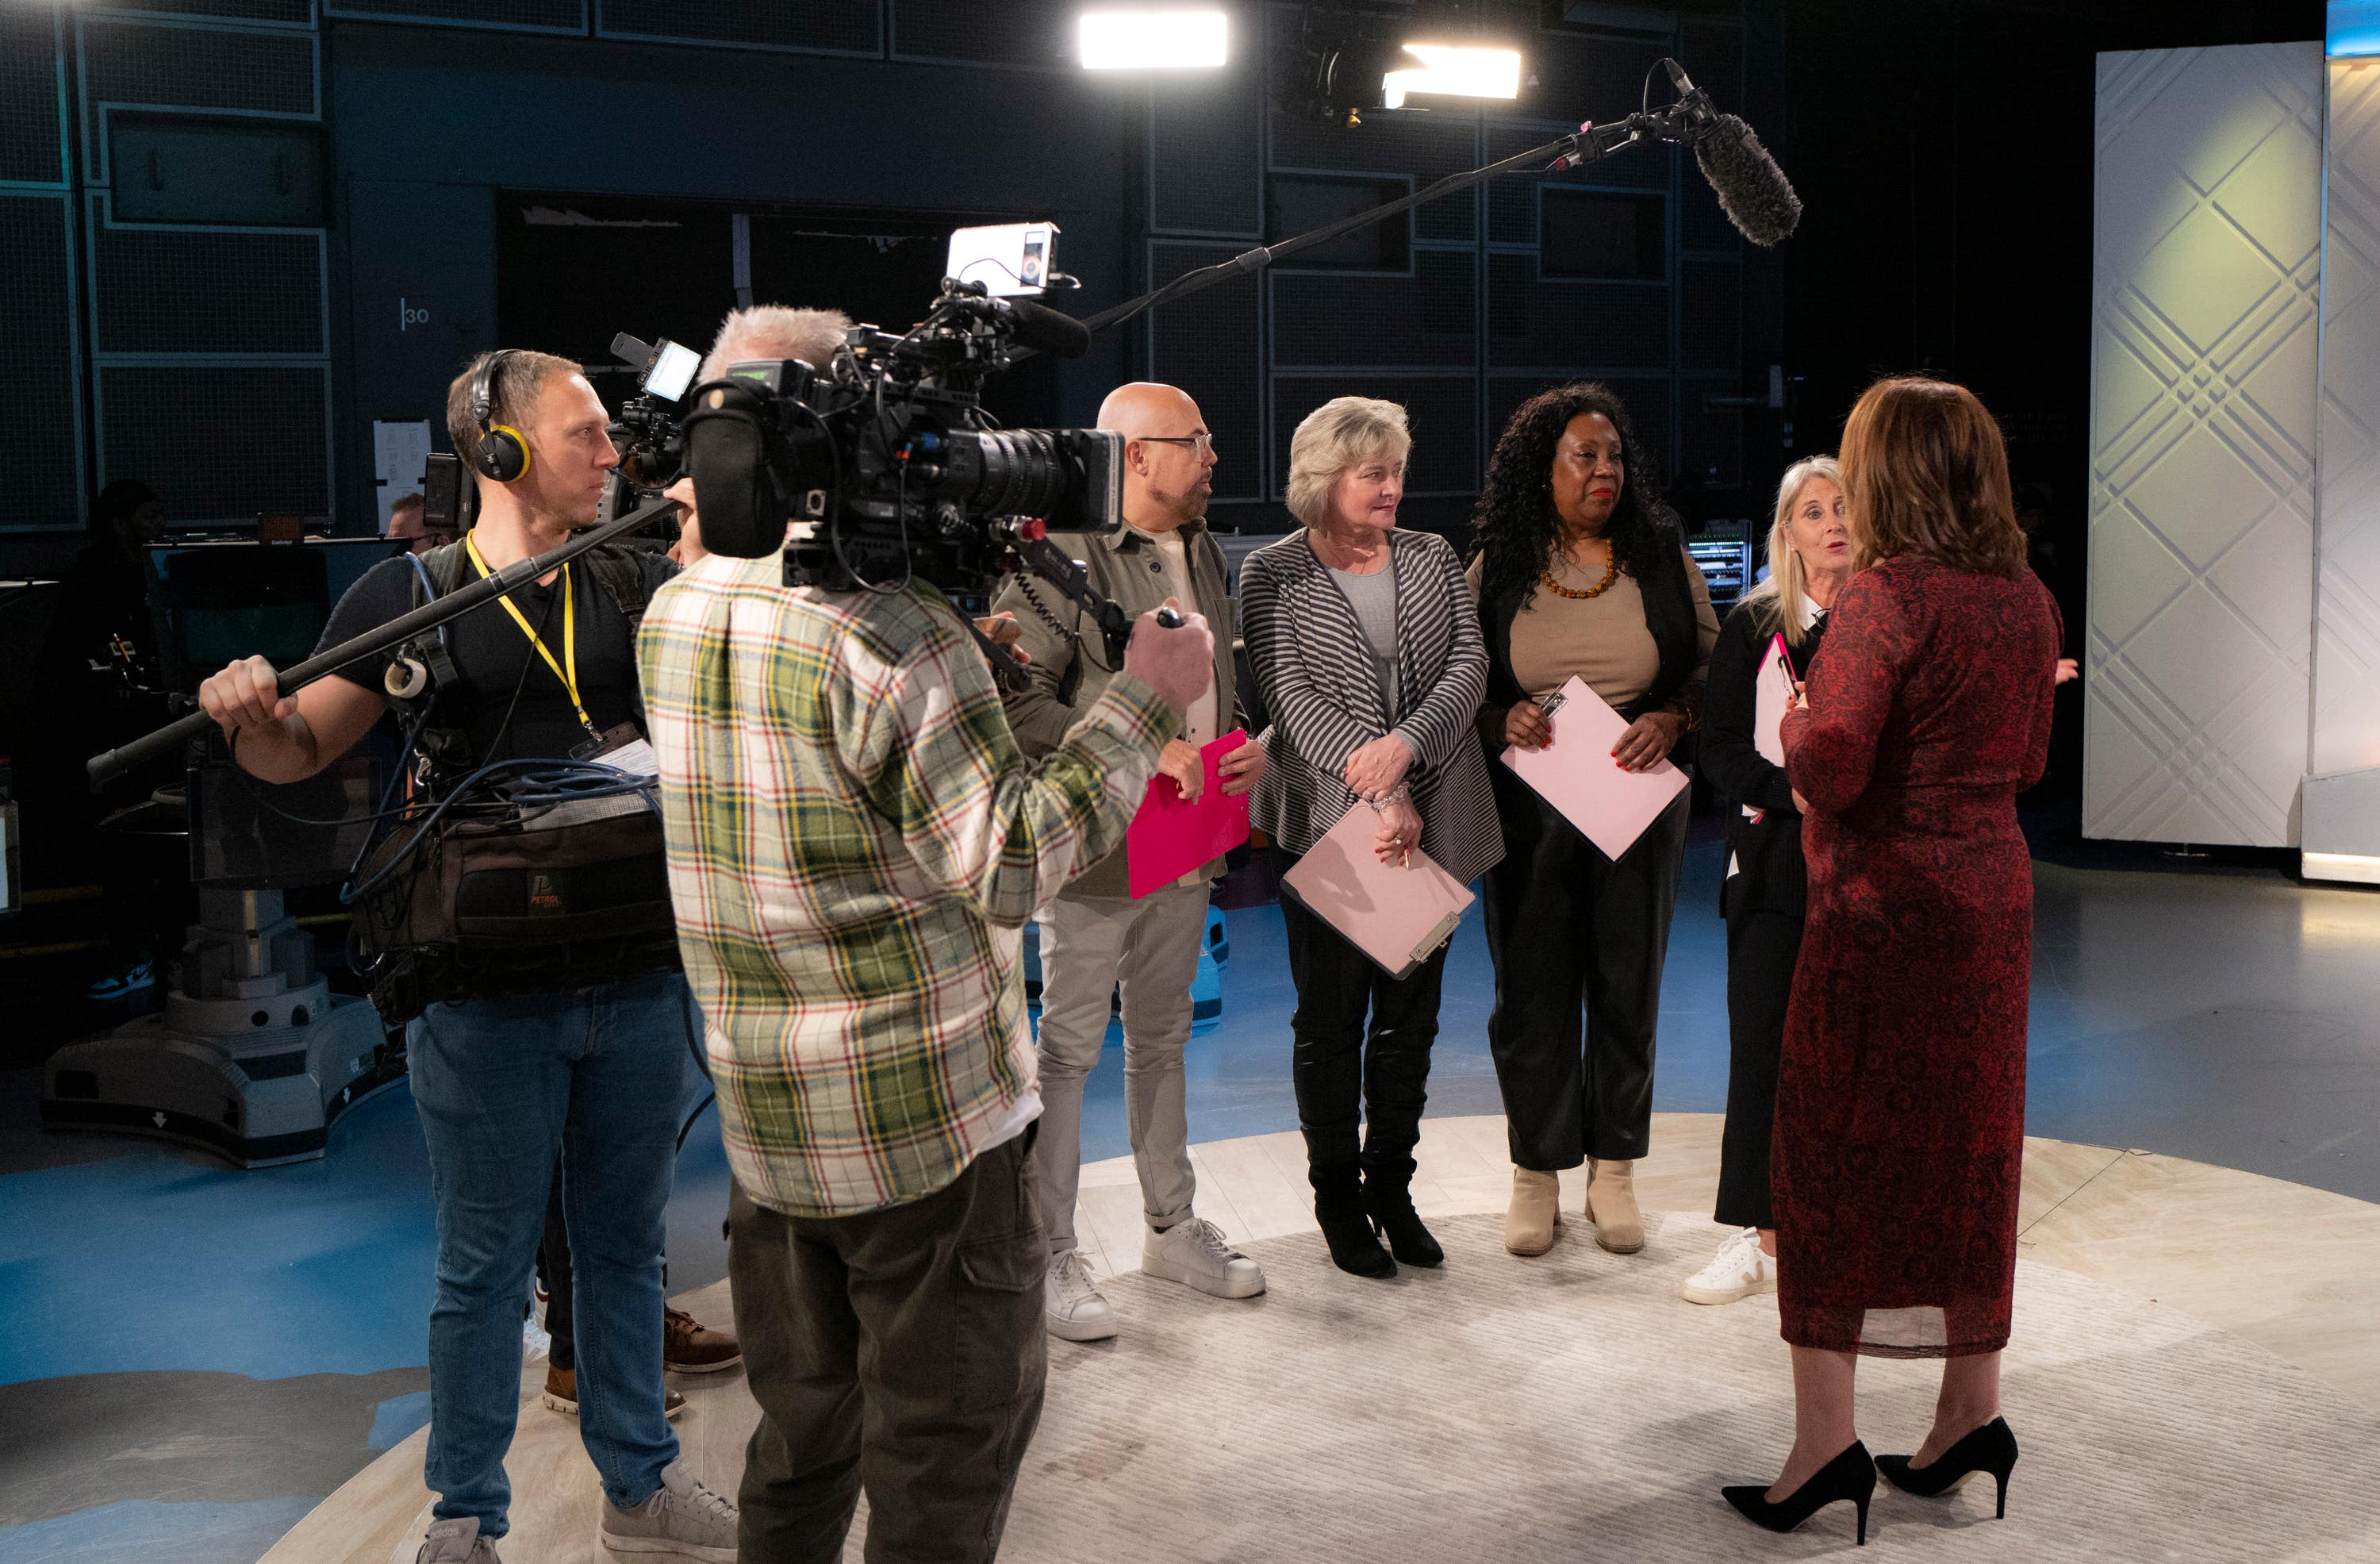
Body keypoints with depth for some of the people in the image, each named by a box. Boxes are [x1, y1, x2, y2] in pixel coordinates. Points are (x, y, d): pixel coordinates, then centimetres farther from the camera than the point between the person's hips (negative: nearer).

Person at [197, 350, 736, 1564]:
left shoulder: (633, 583, 7)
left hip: (636, 976, 4)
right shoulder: (411, 593, -3)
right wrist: (244, 715, -19)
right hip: (487, 993, -3)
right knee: (486, 1264, 7)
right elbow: (300, 752, 3)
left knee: (626, 1244, 16)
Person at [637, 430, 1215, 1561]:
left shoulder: (676, 613, 4)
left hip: (761, 1118, 7)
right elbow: (1008, 865, -18)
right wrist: (1148, 699, -11)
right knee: (944, 1459, 7)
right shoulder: (890, 631, -20)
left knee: (800, 1433, 22)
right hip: (927, 1115, -7)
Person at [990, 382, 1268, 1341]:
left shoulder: (1201, 554, 13)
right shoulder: (1062, 558, -14)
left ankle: (1171, 1228, 31)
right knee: (1068, 1050, 0)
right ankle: (1052, 1256, 10)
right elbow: (1016, 701, -21)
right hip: (1093, 848, -8)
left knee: (1162, 1039, 18)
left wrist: (1251, 743, 3)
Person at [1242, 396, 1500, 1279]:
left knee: (1410, 1013, 10)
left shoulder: (1432, 559, 10)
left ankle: (1392, 1188, 24)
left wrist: (1406, 743, -19)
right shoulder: (1273, 574, -1)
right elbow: (1290, 695, -11)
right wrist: (1380, 794, -20)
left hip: (1431, 824, 4)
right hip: (1327, 822, -3)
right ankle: (1338, 1200, 17)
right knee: (1331, 1016, 4)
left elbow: (1469, 665, -1)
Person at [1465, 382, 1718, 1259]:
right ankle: (1536, 1175, 19)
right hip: (1528, 808, -1)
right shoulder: (1496, 568, 1)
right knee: (1531, 990, 4)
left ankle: (1614, 1171, 22)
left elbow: (1713, 664, 5)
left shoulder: (1661, 559, 3)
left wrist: (1671, 720, -13)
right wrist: (1500, 719, -15)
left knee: (1627, 988, 7)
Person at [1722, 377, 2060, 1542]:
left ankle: (1825, 1442, 3)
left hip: (1884, 901, -7)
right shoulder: (2028, 600, 6)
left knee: (1832, 1154, 1)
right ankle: (1970, 1414, 23)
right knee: (1966, 1152, 15)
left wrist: (1793, 716, -2)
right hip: (1994, 891, 7)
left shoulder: (1886, 593, -17)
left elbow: (1828, 769, -22)